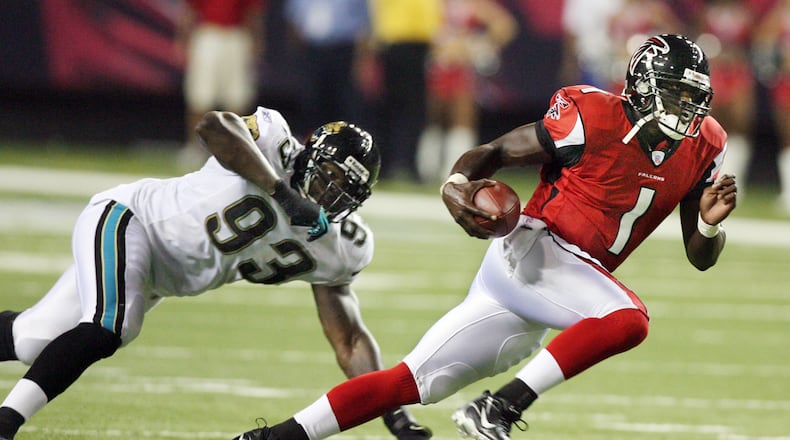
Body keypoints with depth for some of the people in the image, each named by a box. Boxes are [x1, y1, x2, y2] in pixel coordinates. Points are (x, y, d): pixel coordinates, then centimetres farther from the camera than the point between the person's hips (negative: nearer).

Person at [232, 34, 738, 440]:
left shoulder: (701, 148, 8)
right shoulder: (596, 118, -12)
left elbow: (701, 257, 13)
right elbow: (494, 152, -3)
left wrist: (711, 222, -8)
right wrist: (458, 186, -23)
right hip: (532, 251, -6)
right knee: (629, 317, -30)